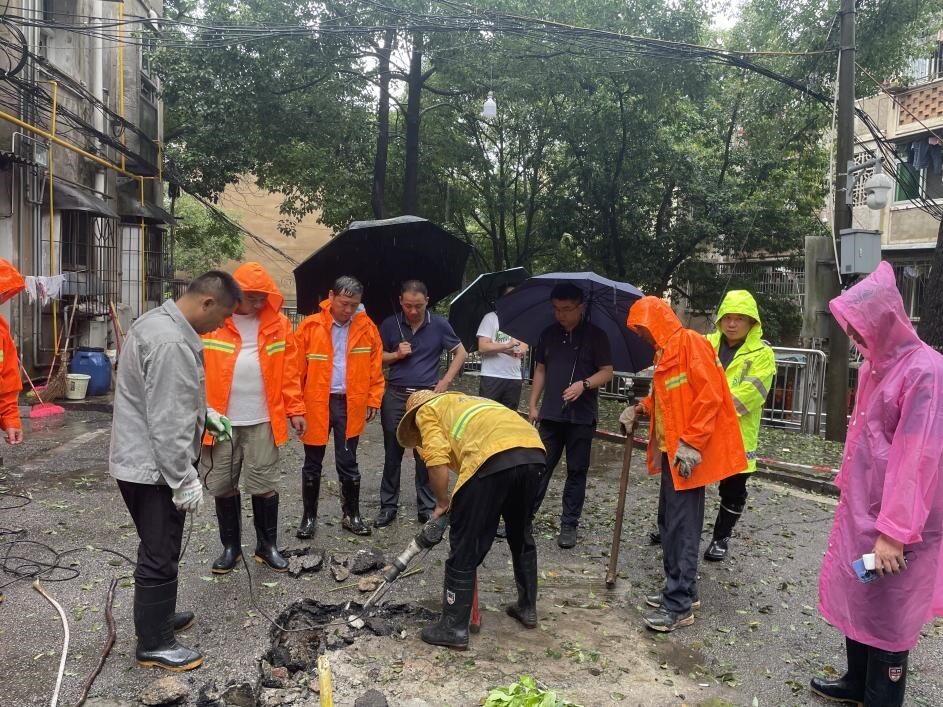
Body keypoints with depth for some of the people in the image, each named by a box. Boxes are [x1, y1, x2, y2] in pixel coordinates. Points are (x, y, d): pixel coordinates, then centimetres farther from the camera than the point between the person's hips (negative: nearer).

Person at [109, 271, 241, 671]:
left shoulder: (159, 321, 8)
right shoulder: (172, 343, -27)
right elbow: (167, 424, -26)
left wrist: (203, 414, 16)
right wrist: (185, 481, -20)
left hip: (140, 461, 11)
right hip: (153, 467, -10)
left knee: (159, 551, 23)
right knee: (159, 557, 3)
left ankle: (158, 616, 38)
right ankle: (153, 645, 17)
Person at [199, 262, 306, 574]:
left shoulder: (277, 323, 2)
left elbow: (289, 371, 4)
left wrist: (295, 409, 1)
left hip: (263, 420, 1)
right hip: (221, 419, 0)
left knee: (264, 485, 6)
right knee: (223, 486, 11)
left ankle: (267, 545, 24)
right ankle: (231, 546, 27)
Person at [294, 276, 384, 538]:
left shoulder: (367, 328, 0)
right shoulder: (310, 326, -7)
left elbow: (375, 367, 5)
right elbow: (297, 369, -5)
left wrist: (373, 399, 1)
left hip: (350, 404, 1)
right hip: (316, 404, -1)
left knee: (348, 463, 10)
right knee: (312, 464, 11)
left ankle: (351, 515, 25)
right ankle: (309, 516, 25)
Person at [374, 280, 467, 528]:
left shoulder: (439, 324, -2)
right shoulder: (390, 324, 1)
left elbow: (460, 353, 7)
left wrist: (445, 381, -1)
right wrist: (396, 354, -10)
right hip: (395, 395, 1)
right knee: (392, 453, 7)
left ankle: (426, 507, 15)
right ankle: (388, 505, 18)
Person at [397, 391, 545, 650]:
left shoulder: (426, 411, 19)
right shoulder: (463, 401, 40)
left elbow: (437, 461, 1)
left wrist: (442, 503, 15)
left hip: (494, 457, -8)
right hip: (535, 451, 8)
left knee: (464, 548, 7)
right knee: (521, 535, 28)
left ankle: (454, 628, 15)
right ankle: (527, 608, 42)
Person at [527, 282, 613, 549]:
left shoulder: (595, 335, -2)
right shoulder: (548, 334, 8)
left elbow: (607, 371, -3)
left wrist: (584, 384, -21)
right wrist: (533, 405, 9)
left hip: (582, 416, -3)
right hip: (551, 414, 3)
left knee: (576, 471, 5)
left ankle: (569, 524, 14)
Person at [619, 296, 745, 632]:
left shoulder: (691, 343, -13)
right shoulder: (664, 352, 16)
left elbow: (709, 394, -20)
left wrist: (691, 443, -22)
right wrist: (641, 409, 5)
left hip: (689, 453, -10)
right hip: (670, 450, 10)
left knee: (682, 527, -6)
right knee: (668, 521, 14)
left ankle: (680, 605, 1)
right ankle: (681, 590, 25)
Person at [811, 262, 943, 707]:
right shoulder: (876, 364, 8)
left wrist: (896, 531, -23)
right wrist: (847, 485, 21)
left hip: (895, 522, -9)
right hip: (860, 508, 9)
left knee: (887, 612, 5)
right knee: (854, 594, 20)